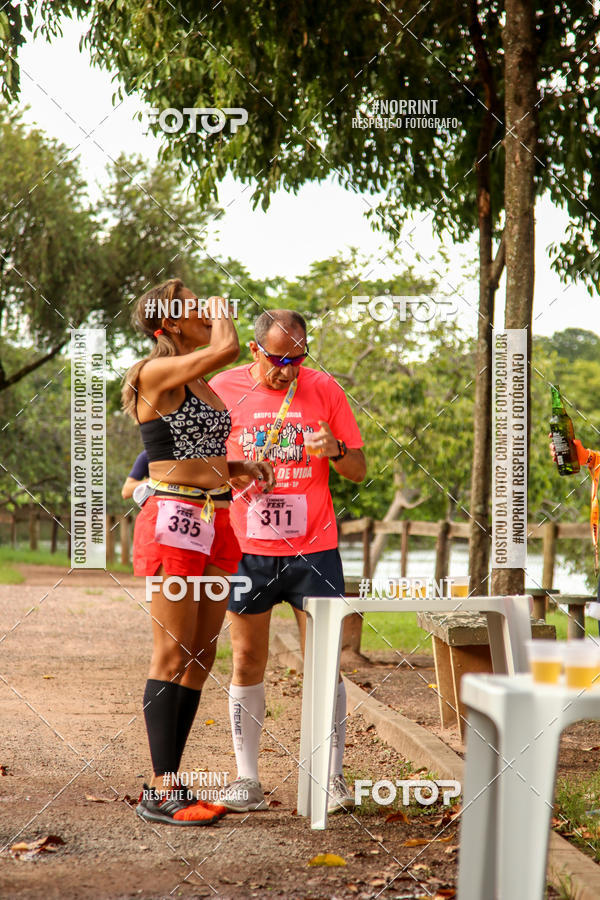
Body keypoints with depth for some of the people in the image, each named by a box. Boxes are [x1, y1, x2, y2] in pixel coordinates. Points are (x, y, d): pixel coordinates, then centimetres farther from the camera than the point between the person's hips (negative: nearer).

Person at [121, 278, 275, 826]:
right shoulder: (156, 373, -7)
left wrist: (245, 468, 8)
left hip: (216, 523, 8)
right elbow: (228, 347, -20)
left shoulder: (203, 385, 19)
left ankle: (167, 783, 10)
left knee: (201, 657, 6)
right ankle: (160, 792, -7)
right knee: (173, 654, -9)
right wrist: (222, 312, 1)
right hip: (173, 521, -8)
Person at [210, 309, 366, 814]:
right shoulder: (223, 390, 1)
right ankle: (248, 781, 11)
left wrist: (336, 450, -15)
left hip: (313, 549, 0)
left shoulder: (324, 390, 2)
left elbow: (360, 472, 7)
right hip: (246, 550, 0)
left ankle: (332, 778, 4)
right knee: (247, 663, 4)